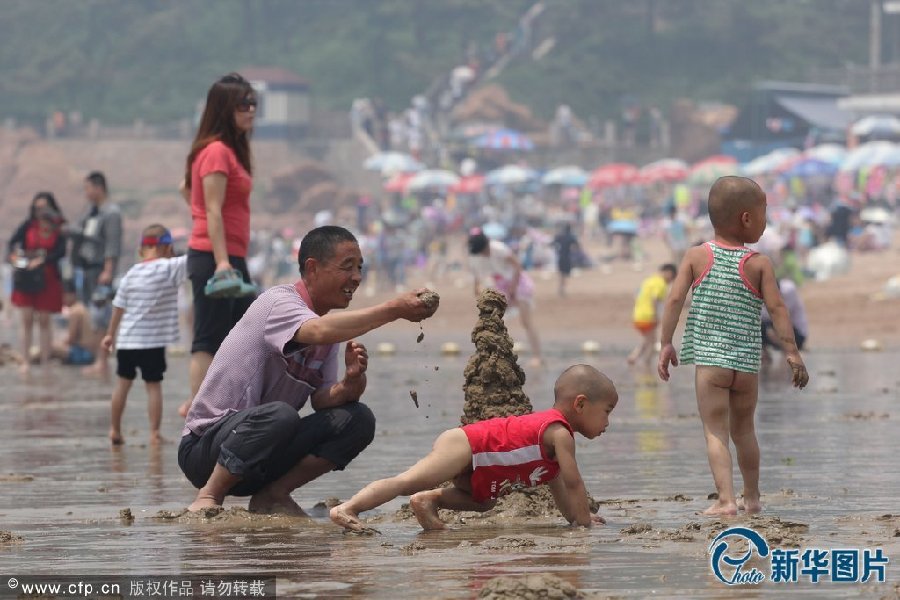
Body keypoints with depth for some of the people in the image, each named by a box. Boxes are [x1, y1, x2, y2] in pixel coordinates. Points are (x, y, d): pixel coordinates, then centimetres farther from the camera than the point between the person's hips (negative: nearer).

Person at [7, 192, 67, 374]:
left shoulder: (58, 230, -2)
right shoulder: (28, 226, 1)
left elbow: (61, 252, -13)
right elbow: (13, 242, -10)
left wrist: (42, 260, -27)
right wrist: (13, 254, -30)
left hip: (47, 279, -1)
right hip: (26, 277, 1)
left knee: (44, 321, 3)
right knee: (27, 320, 2)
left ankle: (45, 363, 7)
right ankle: (26, 362, 6)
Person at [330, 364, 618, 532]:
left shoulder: (548, 426, 19)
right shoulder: (561, 433, -11)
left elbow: (557, 485, 28)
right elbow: (573, 482, -14)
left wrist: (575, 515, 24)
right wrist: (583, 520, -6)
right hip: (462, 446, -10)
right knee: (408, 481, -20)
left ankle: (431, 499, 6)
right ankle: (347, 508, -31)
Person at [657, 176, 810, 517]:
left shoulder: (697, 256, 2)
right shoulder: (759, 264, 0)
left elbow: (675, 299, -5)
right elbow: (776, 308, -6)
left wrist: (666, 343, 0)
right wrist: (792, 353, -5)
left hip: (709, 359, -1)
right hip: (747, 363, 1)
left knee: (716, 432, -3)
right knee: (744, 430, 18)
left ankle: (726, 500, -17)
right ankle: (752, 498, 26)